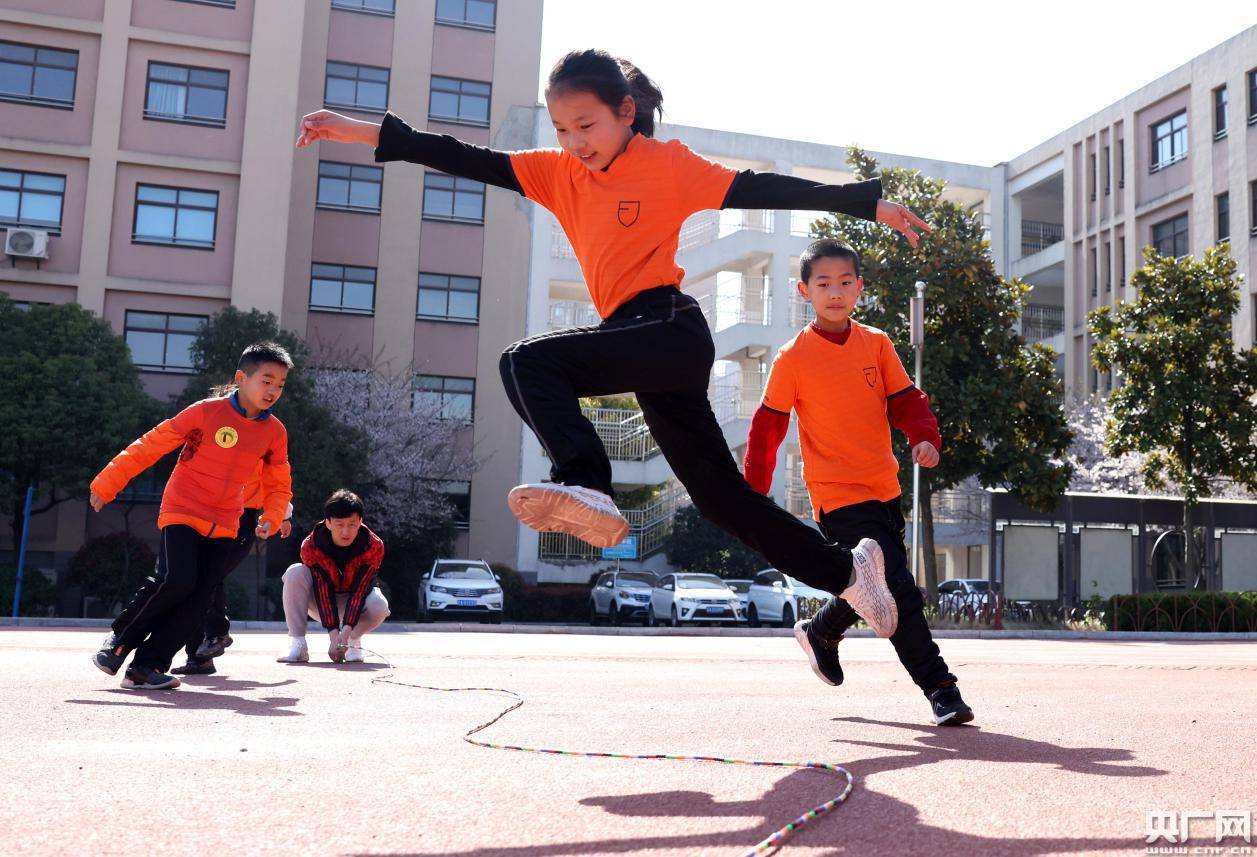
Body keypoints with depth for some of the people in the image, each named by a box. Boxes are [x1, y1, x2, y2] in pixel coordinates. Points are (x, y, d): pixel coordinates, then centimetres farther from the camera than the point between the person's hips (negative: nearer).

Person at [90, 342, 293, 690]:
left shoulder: (275, 432, 2)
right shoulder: (206, 412, -10)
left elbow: (279, 484, 13)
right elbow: (151, 445, -6)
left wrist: (271, 517, -6)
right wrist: (106, 485, -7)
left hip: (224, 525, 5)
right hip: (182, 513, -4)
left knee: (197, 601, -4)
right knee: (176, 580, -22)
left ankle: (146, 667, 4)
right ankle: (120, 637, 2)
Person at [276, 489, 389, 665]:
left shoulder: (374, 546, -24)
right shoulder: (311, 546, -24)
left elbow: (360, 590, -28)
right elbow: (323, 590, -30)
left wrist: (346, 630, -40)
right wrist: (333, 634, -40)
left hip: (354, 601, 0)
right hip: (320, 602, 0)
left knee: (379, 606, -34)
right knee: (295, 573, -29)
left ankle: (353, 641, -3)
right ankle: (297, 644, -25)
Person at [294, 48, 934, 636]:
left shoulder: (669, 163, 2)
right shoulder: (561, 173, 15)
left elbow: (763, 191, 0)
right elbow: (469, 162, 9)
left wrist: (870, 205, -3)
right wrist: (357, 131, 3)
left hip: (673, 331, -7)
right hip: (647, 347, 7)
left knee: (529, 361, -20)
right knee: (721, 495, 11)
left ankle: (584, 488, -32)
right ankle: (848, 570, 23)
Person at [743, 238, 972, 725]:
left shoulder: (877, 344, 5)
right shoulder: (792, 358, -6)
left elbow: (905, 401, 7)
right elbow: (767, 427, -1)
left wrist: (925, 438, -13)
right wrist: (754, 495, -4)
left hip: (884, 489, 6)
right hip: (838, 497, -5)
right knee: (899, 589, -12)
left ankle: (819, 632, 43)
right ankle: (940, 689, 0)